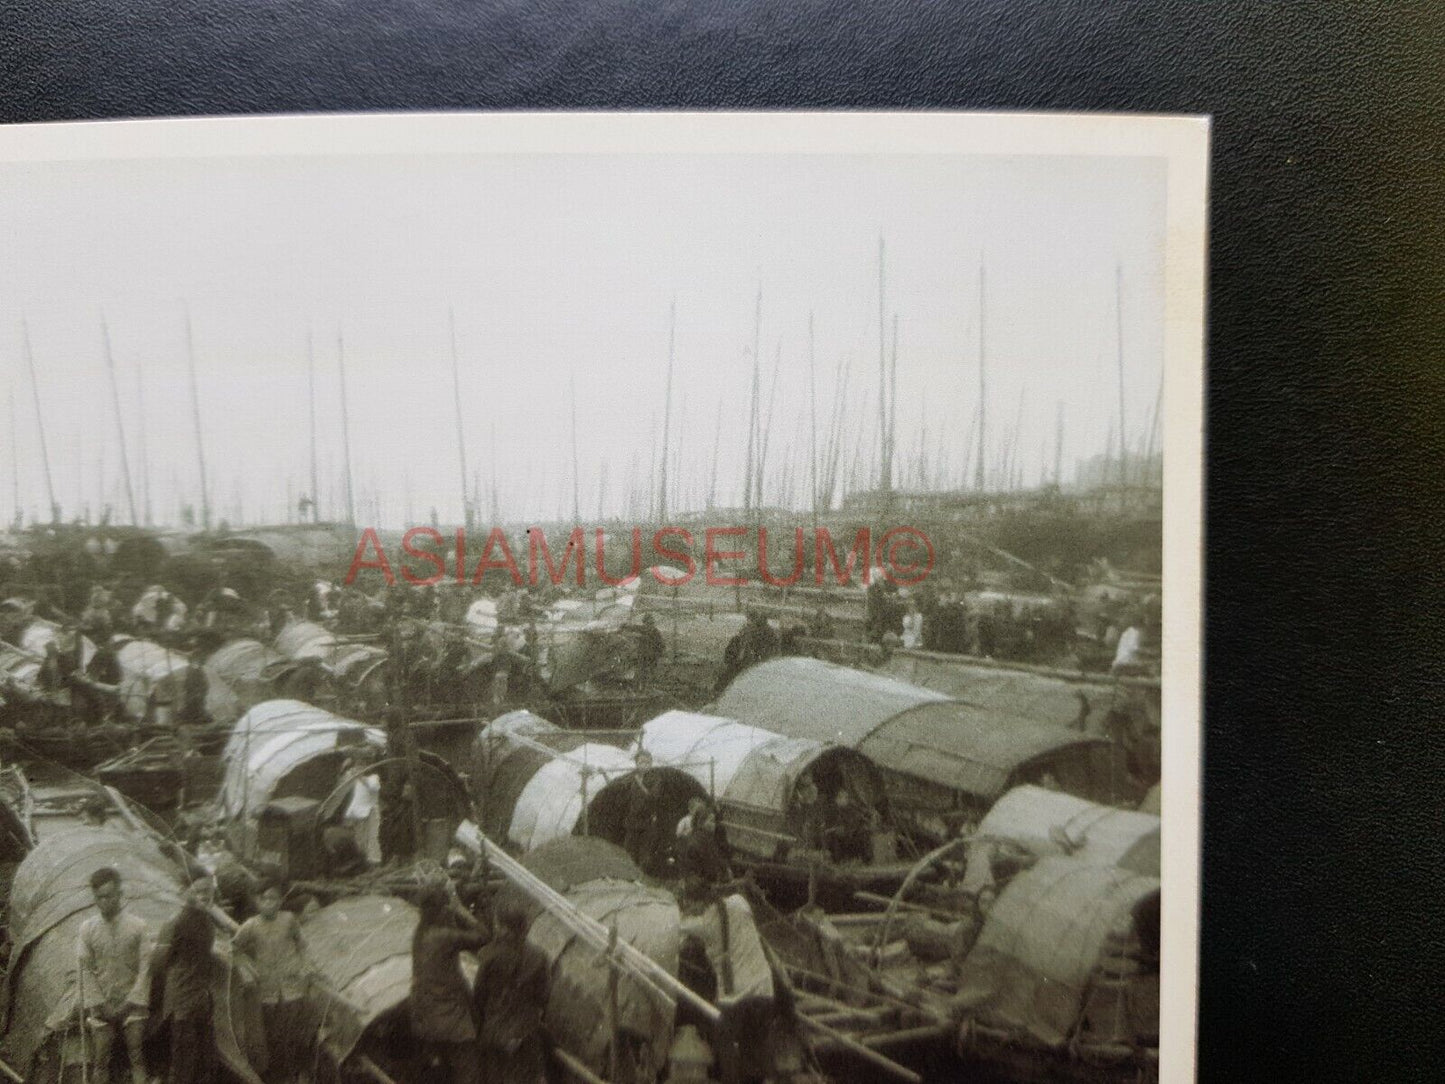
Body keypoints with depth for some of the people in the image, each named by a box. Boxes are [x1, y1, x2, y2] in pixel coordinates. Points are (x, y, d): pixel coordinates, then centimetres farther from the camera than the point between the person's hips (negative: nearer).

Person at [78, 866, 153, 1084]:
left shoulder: (138, 926, -4)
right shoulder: (88, 928, 1)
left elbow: (145, 967, -4)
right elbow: (86, 969, 2)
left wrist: (134, 1001, -9)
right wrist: (95, 1004, -4)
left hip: (131, 1005, -1)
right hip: (101, 1006, 1)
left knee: (137, 1058, -3)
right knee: (100, 1060, 1)